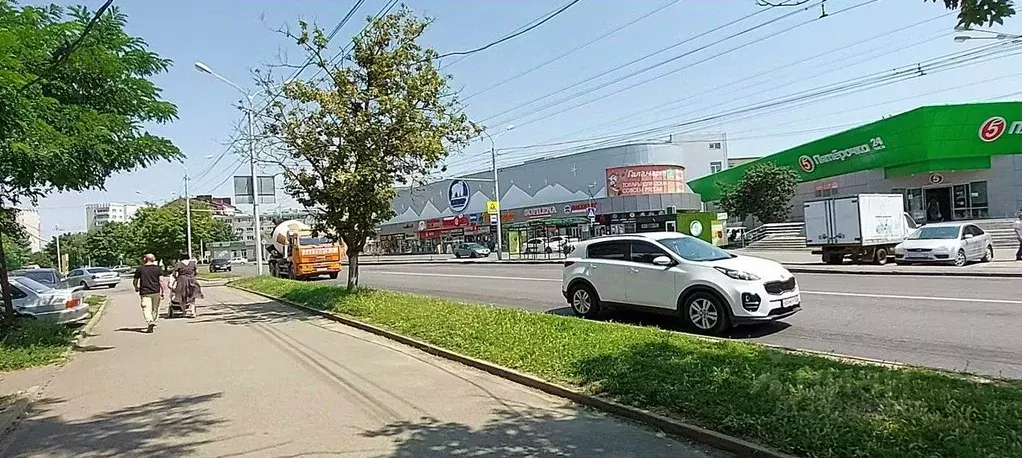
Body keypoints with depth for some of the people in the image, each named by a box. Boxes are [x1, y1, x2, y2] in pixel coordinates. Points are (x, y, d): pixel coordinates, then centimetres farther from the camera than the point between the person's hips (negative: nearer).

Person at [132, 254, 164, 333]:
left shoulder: (140, 269, 3)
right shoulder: (158, 268, 2)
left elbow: (135, 282, 7)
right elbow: (161, 280, -6)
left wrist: (136, 288, 28)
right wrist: (163, 291, -1)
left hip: (144, 292, -1)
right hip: (156, 292, 2)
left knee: (146, 309, -6)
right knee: (155, 308, 17)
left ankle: (150, 322, -27)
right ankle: (154, 322, 27)